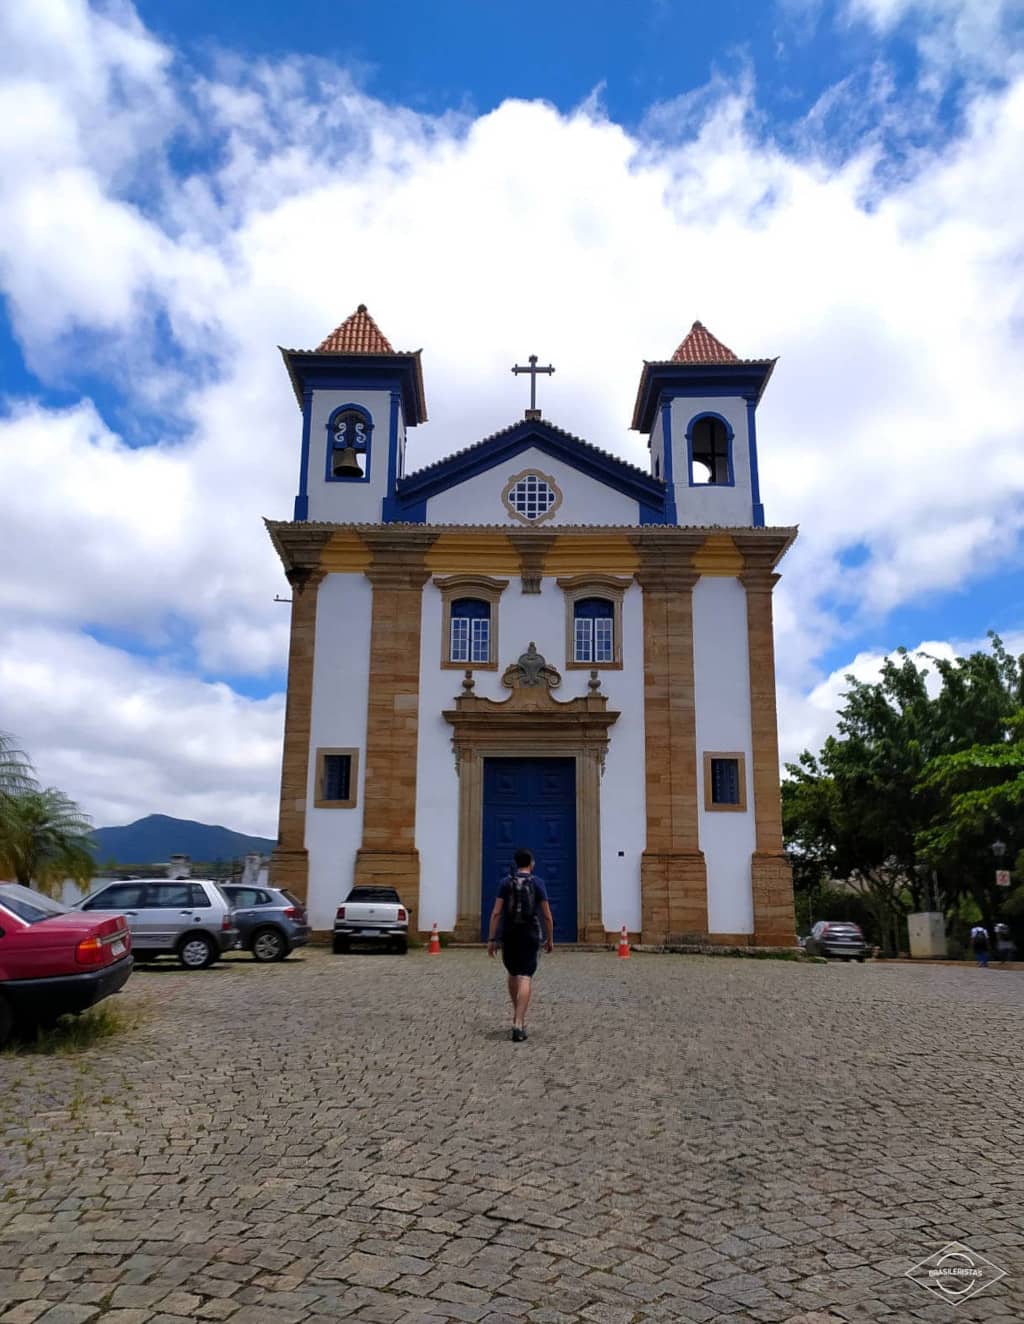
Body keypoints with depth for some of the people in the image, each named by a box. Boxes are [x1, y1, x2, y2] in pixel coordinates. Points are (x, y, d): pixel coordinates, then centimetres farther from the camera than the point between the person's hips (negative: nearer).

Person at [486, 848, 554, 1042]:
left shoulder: (506, 883, 3)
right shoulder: (537, 883, -1)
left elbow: (496, 913, -3)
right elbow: (547, 916, -2)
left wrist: (491, 939, -1)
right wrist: (550, 939, 8)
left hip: (509, 935, 2)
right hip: (530, 936, -2)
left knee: (513, 975, 21)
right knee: (525, 978, -5)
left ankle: (518, 1015, 33)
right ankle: (518, 1024, -16)